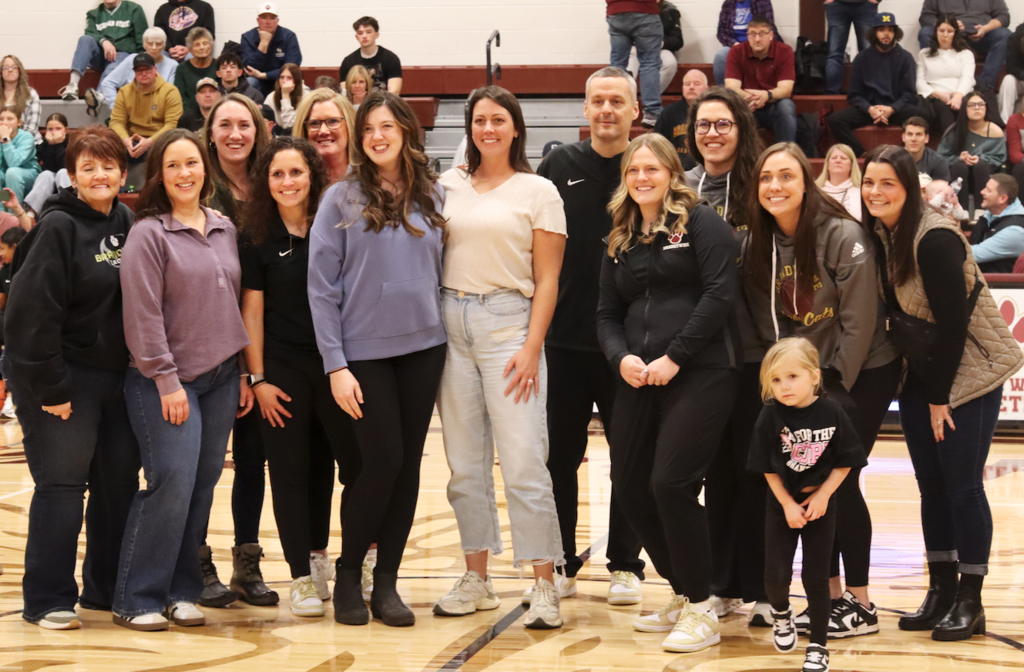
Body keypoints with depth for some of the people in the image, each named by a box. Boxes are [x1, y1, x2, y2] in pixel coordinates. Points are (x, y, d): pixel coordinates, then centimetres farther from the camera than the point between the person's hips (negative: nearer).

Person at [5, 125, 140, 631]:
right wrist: (51, 387, -18)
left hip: (116, 376, 7)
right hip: (64, 377, -6)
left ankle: (107, 589, 23)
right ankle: (48, 600, 5)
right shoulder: (59, 227, -12)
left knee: (120, 483, 10)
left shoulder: (127, 225, 7)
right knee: (61, 485, -4)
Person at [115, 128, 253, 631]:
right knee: (172, 482, -13)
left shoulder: (224, 230, 12)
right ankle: (137, 600, -3)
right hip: (165, 381, -6)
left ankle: (180, 591, 14)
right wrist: (167, 381, -14)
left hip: (220, 378, 6)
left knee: (204, 484, 5)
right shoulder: (148, 234, -7)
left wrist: (243, 373, 13)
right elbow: (143, 316, -11)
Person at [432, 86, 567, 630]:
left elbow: (547, 280, 0)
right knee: (464, 462, 7)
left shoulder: (538, 191, 2)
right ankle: (476, 579, 16)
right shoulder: (449, 186, 11)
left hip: (508, 322, -4)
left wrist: (532, 348, -10)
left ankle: (545, 585, -4)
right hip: (450, 321, 4)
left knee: (523, 459, -9)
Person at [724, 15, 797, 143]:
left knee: (786, 105, -33)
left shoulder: (785, 51, -8)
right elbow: (731, 87, -15)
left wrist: (767, 95, -40)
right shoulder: (736, 52, -6)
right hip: (747, 108, 0)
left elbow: (785, 89, -16)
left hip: (774, 106, 0)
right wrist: (747, 97, -39)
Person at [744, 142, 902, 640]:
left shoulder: (844, 236, -18)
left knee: (837, 481, -8)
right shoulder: (760, 245, -1)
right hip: (805, 375, 6)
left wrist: (838, 388, -15)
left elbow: (860, 321, -17)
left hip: (864, 373, -6)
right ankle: (829, 595, 13)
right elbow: (767, 322, 3)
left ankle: (860, 605, 3)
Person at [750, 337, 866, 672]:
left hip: (821, 502, 0)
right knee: (776, 575, -4)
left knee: (815, 577, 2)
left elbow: (845, 462, -6)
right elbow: (768, 468, -7)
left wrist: (822, 496, -13)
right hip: (783, 503, 1)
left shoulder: (831, 412, -14)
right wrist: (789, 505, -11)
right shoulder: (771, 416, -14)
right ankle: (781, 613, 30)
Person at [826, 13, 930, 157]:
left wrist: (891, 109, -19)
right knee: (835, 120, -26)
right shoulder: (862, 58, 9)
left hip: (897, 109, -1)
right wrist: (869, 109, -16)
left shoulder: (905, 57, 7)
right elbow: (854, 95, 6)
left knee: (923, 116, -33)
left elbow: (909, 94, 2)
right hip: (869, 109, 1)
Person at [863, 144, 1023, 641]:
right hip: (922, 375, 7)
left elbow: (952, 321, -21)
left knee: (962, 486, -4)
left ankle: (970, 602, 4)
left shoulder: (935, 240, -21)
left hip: (971, 372, -7)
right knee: (931, 485, 7)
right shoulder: (880, 237, 1)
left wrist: (939, 396, -15)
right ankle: (940, 591, 15)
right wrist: (922, 391, 4)